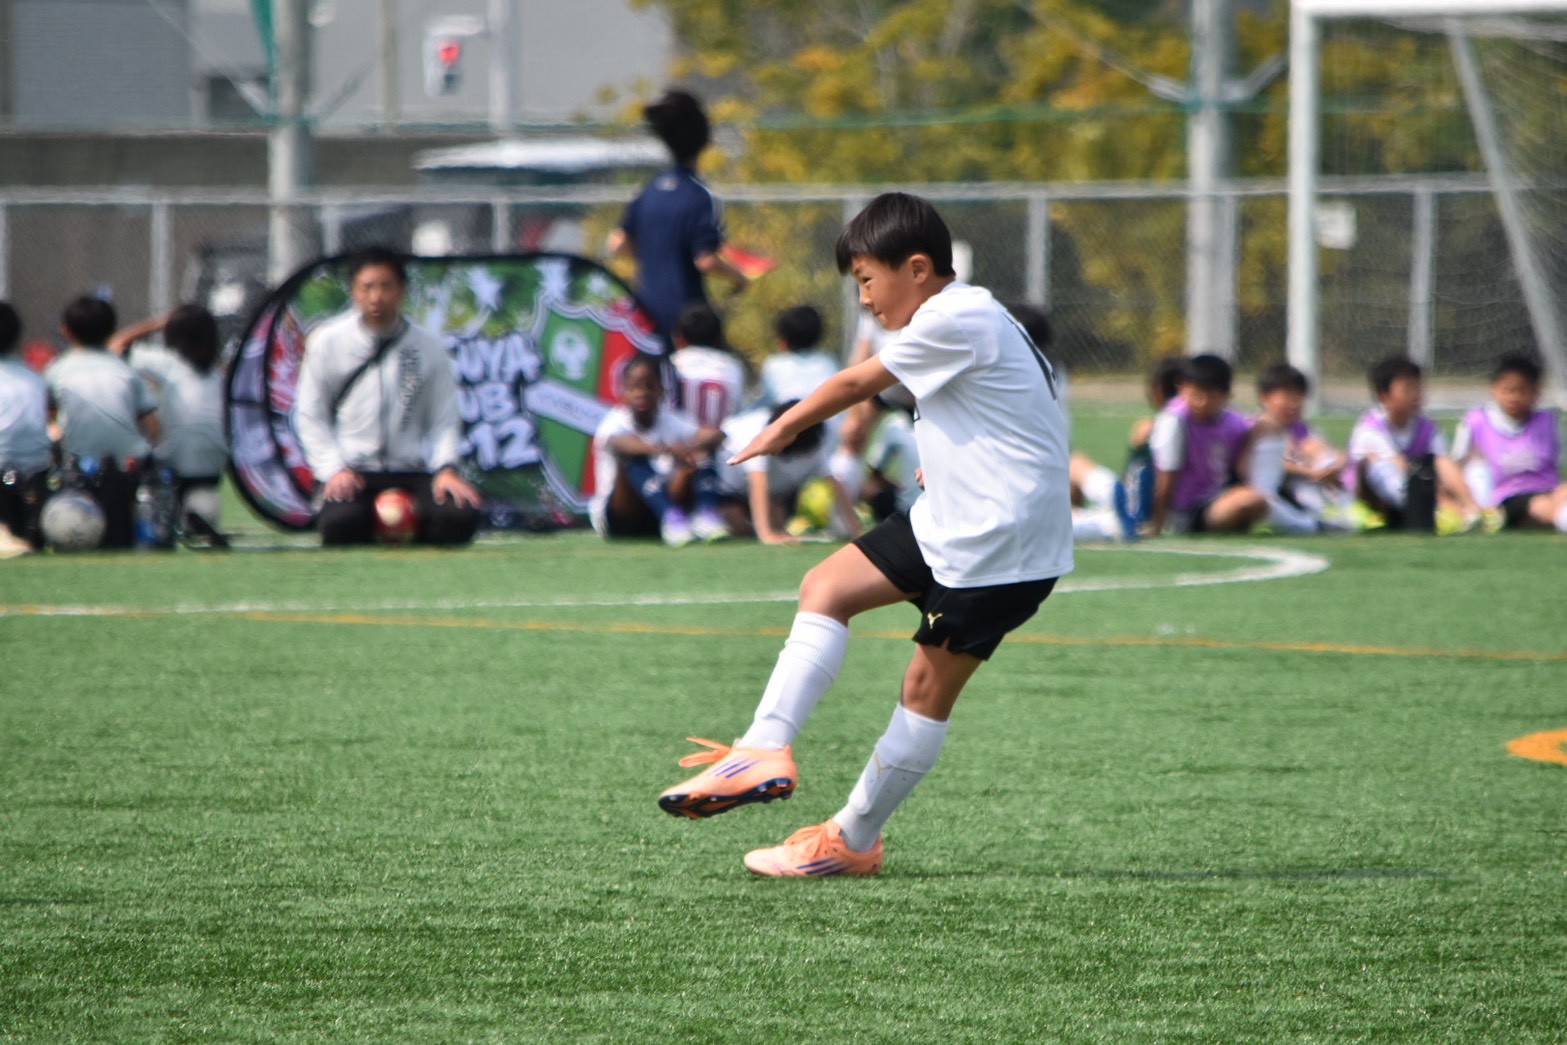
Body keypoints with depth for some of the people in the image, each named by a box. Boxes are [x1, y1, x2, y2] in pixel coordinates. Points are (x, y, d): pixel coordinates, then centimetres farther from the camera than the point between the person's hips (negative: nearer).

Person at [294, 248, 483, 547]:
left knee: (460, 517, -27)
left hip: (412, 473, 2)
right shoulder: (327, 342, 3)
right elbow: (310, 415, 4)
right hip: (350, 472, -2)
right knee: (341, 524, -35)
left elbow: (444, 418, 9)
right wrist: (333, 469, -9)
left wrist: (446, 468, -8)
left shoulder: (428, 347, 7)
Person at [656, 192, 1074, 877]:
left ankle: (853, 840, -4)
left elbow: (857, 384, -6)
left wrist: (784, 428, 7)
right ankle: (767, 750, -1)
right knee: (827, 587, 4)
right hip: (951, 521, 10)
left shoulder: (958, 320, -17)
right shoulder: (967, 319, 14)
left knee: (929, 686, -3)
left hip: (998, 539, -10)